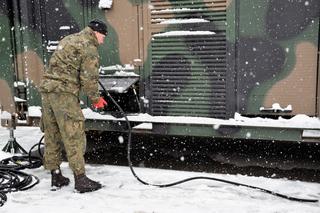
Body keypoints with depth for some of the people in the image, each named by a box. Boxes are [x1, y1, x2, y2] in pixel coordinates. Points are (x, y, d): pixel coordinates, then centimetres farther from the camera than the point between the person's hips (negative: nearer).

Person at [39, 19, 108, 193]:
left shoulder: (68, 39, 22)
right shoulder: (89, 48, -5)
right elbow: (89, 78, -10)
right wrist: (95, 98, 5)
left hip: (47, 88, 9)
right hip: (64, 93, -9)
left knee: (52, 135, 13)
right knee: (74, 136, -5)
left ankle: (55, 176, 22)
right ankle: (80, 179, -1)